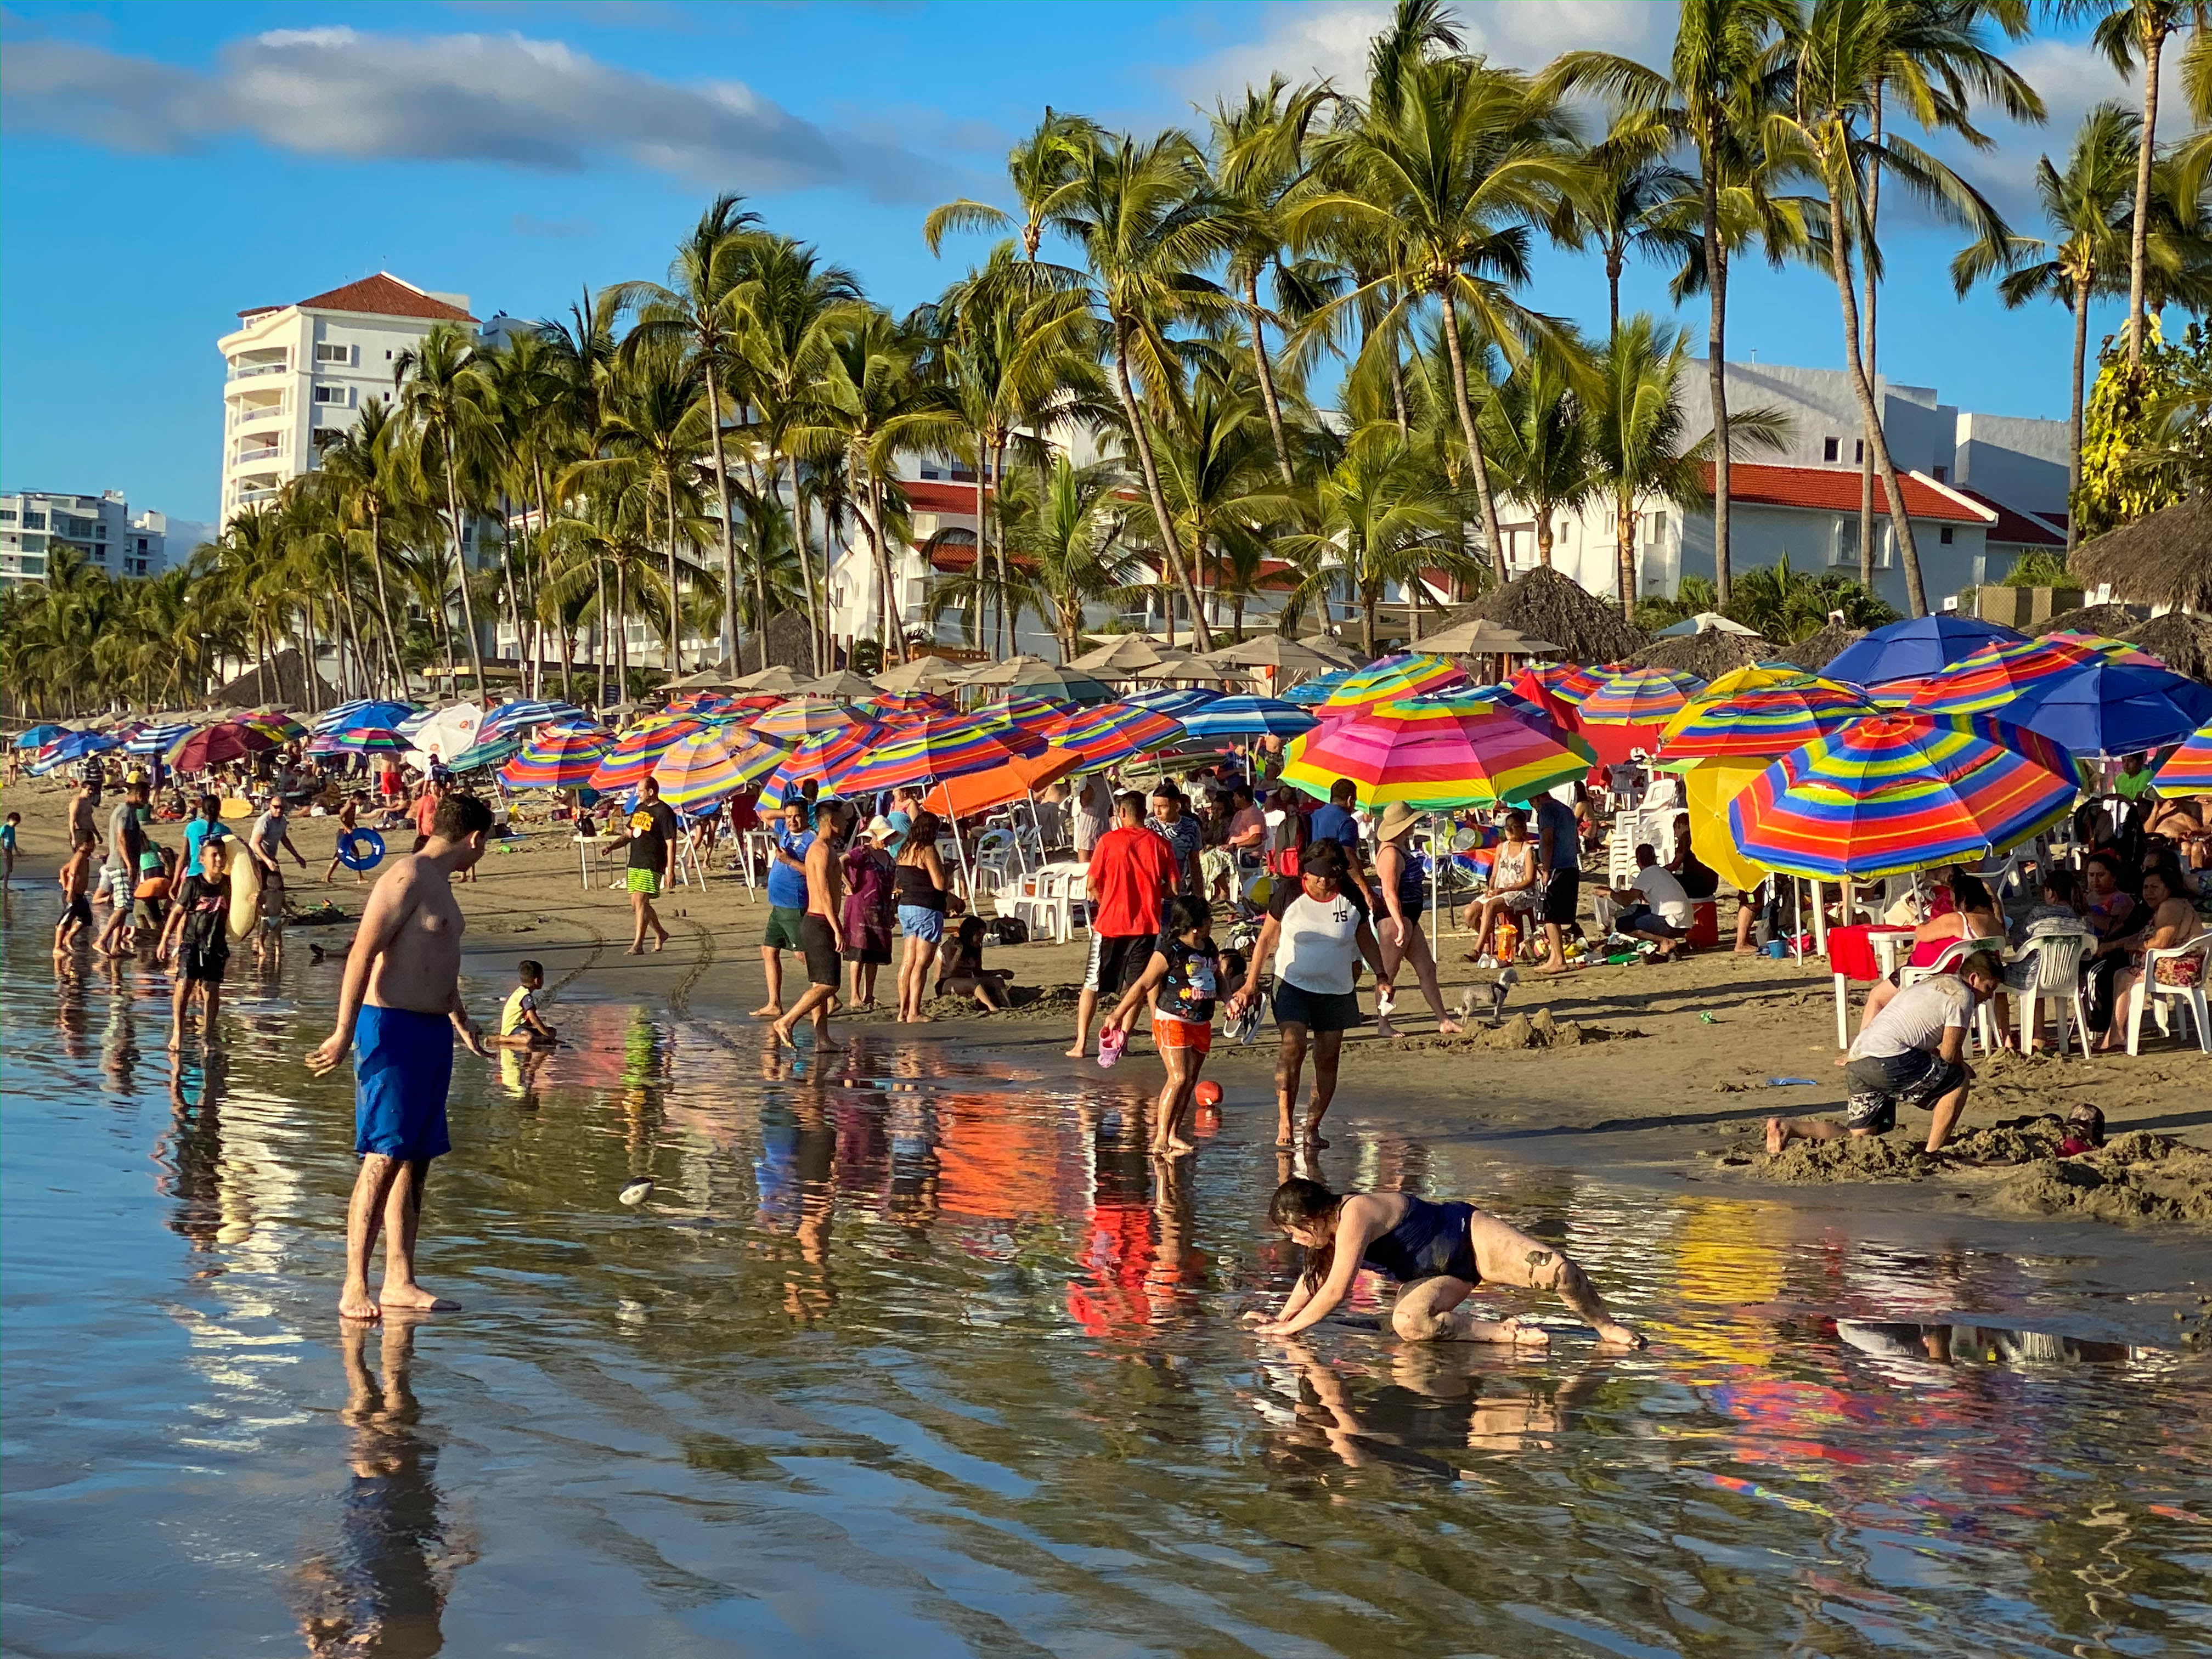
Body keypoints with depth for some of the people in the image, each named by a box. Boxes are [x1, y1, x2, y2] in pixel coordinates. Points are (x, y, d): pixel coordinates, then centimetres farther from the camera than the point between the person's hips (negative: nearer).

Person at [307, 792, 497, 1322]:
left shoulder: (438, 883, 19)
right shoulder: (406, 878, -12)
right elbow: (363, 952, -19)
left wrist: (461, 1022, 43)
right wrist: (345, 1031, -25)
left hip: (431, 1032, 10)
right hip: (393, 1027, -10)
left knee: (417, 1159, 9)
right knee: (384, 1158, -11)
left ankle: (399, 1282, 14)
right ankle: (355, 1287, -10)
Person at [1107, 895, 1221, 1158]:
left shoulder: (1209, 948, 9)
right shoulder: (1170, 952, -14)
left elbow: (1218, 979, 25)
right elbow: (1143, 985, -10)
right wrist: (1118, 1014, -9)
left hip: (1201, 1024, 8)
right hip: (1172, 1021, -8)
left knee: (1191, 1080, 8)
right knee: (1178, 1077, -16)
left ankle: (1174, 1133, 18)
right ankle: (1161, 1138, -14)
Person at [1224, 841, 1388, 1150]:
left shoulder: (1351, 900, -3)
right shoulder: (1288, 894, -8)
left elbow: (1366, 940, 12)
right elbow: (1267, 938, -1)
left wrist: (1381, 976, 5)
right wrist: (1250, 983, -3)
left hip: (1337, 991, 3)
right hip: (1293, 985, -3)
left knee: (1328, 1058, 3)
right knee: (1293, 1047, -21)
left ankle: (1312, 1127, 12)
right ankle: (1284, 1120, -21)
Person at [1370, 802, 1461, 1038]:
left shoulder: (1402, 850, 15)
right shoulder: (1390, 854, -17)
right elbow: (1389, 894, -22)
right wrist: (1400, 925, -26)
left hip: (1408, 919, 11)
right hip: (1394, 919, -11)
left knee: (1427, 969, 11)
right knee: (1388, 973, -3)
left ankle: (1444, 1021, 14)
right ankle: (1383, 1025, 4)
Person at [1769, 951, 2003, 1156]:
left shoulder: (1929, 984, 30)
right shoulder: (1961, 994, 1)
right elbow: (1950, 1053, -4)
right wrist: (1963, 1068, 17)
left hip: (1856, 1063, 9)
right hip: (1887, 1061, -9)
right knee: (1959, 1079, 5)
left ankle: (1787, 1126, -5)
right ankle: (1933, 1152, 5)